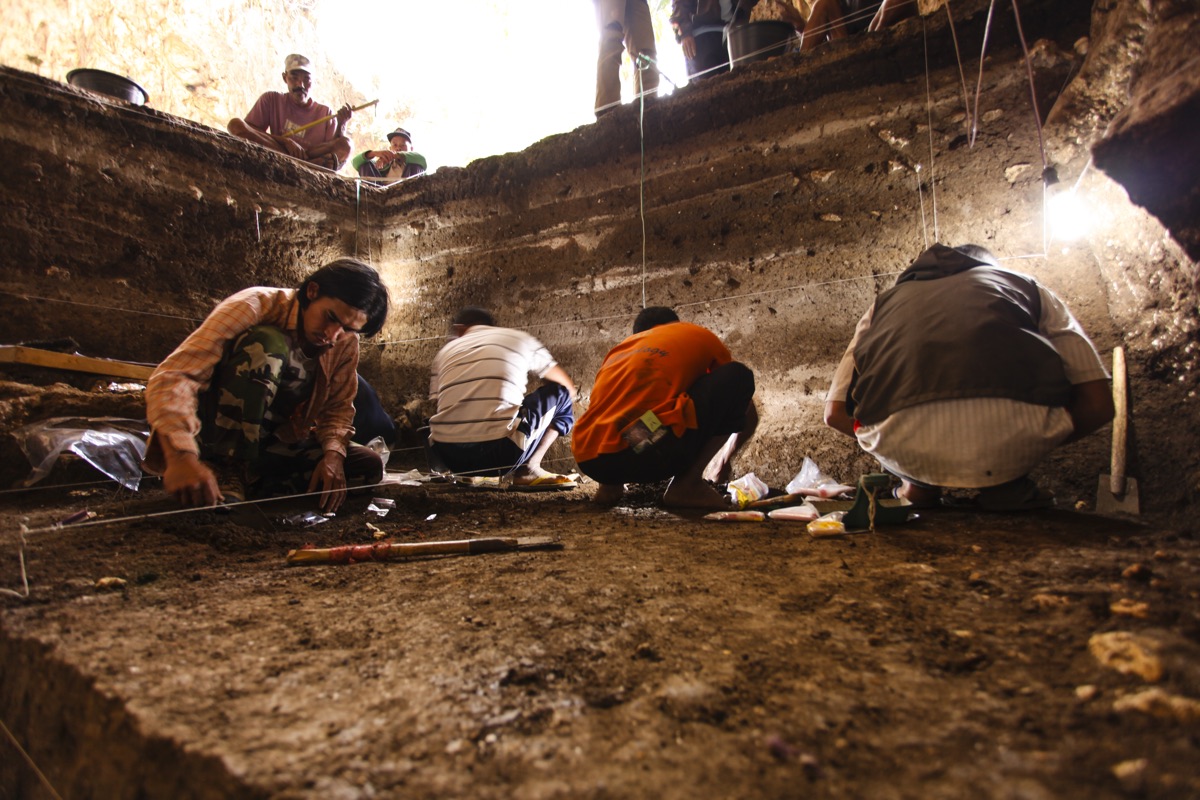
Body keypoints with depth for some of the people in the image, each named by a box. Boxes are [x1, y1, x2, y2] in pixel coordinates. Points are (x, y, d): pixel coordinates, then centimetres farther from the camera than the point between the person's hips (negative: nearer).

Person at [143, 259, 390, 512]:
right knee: (266, 345, -30)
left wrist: (333, 454, -20)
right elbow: (171, 377, -31)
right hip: (217, 436, -5)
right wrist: (182, 456, -47)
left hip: (278, 444, 5)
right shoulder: (256, 306, -22)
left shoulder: (346, 342, -6)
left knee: (368, 467, -13)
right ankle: (227, 470, -23)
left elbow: (338, 407, 2)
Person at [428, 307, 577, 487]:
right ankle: (529, 468, 3)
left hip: (450, 458, 4)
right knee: (561, 393, 20)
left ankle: (470, 474, 14)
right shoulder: (519, 338, 15)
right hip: (501, 453, -4)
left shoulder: (445, 351, 20)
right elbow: (568, 388, 23)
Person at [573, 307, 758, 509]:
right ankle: (686, 485, 3)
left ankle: (611, 484, 16)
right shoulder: (698, 336, 25)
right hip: (646, 451, -6)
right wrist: (720, 463, 48)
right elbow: (749, 415, 34)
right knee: (738, 378, 12)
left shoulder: (618, 351, 34)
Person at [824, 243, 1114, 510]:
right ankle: (1006, 486, 20)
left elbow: (836, 412, 26)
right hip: (1011, 432, 0)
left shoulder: (887, 300, 34)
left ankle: (917, 484, 19)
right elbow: (1097, 404, 22)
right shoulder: (1029, 287, 32)